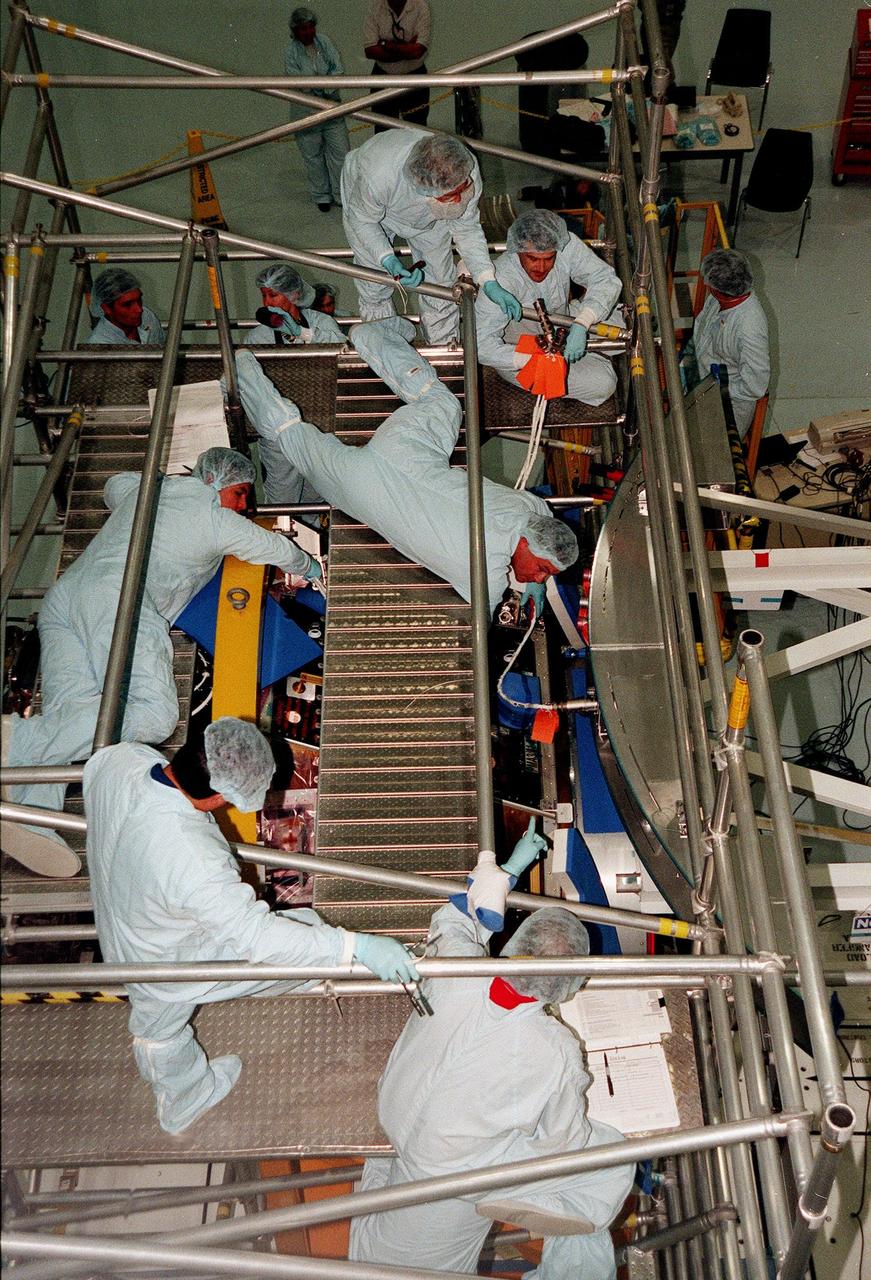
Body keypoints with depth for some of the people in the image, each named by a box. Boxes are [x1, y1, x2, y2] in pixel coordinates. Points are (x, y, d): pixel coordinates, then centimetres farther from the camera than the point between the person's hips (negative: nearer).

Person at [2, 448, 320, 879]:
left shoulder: (142, 488, 31)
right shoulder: (218, 520, 13)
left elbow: (113, 486, 56)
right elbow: (278, 549, 27)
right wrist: (309, 567, 47)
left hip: (62, 591, 8)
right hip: (120, 598, -8)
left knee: (69, 706, -13)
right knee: (153, 714, -23)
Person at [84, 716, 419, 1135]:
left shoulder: (120, 758, -26)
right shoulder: (193, 864, -47)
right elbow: (258, 936, -39)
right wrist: (356, 946, -35)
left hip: (120, 933, 7)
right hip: (173, 967, -7)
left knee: (159, 1029, 33)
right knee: (302, 932, 9)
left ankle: (180, 1104, 62)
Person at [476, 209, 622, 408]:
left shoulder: (566, 245, -21)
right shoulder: (502, 278, -33)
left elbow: (606, 279, -21)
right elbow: (482, 345, -34)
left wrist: (580, 325, -38)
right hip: (516, 353, -5)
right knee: (602, 383, -19)